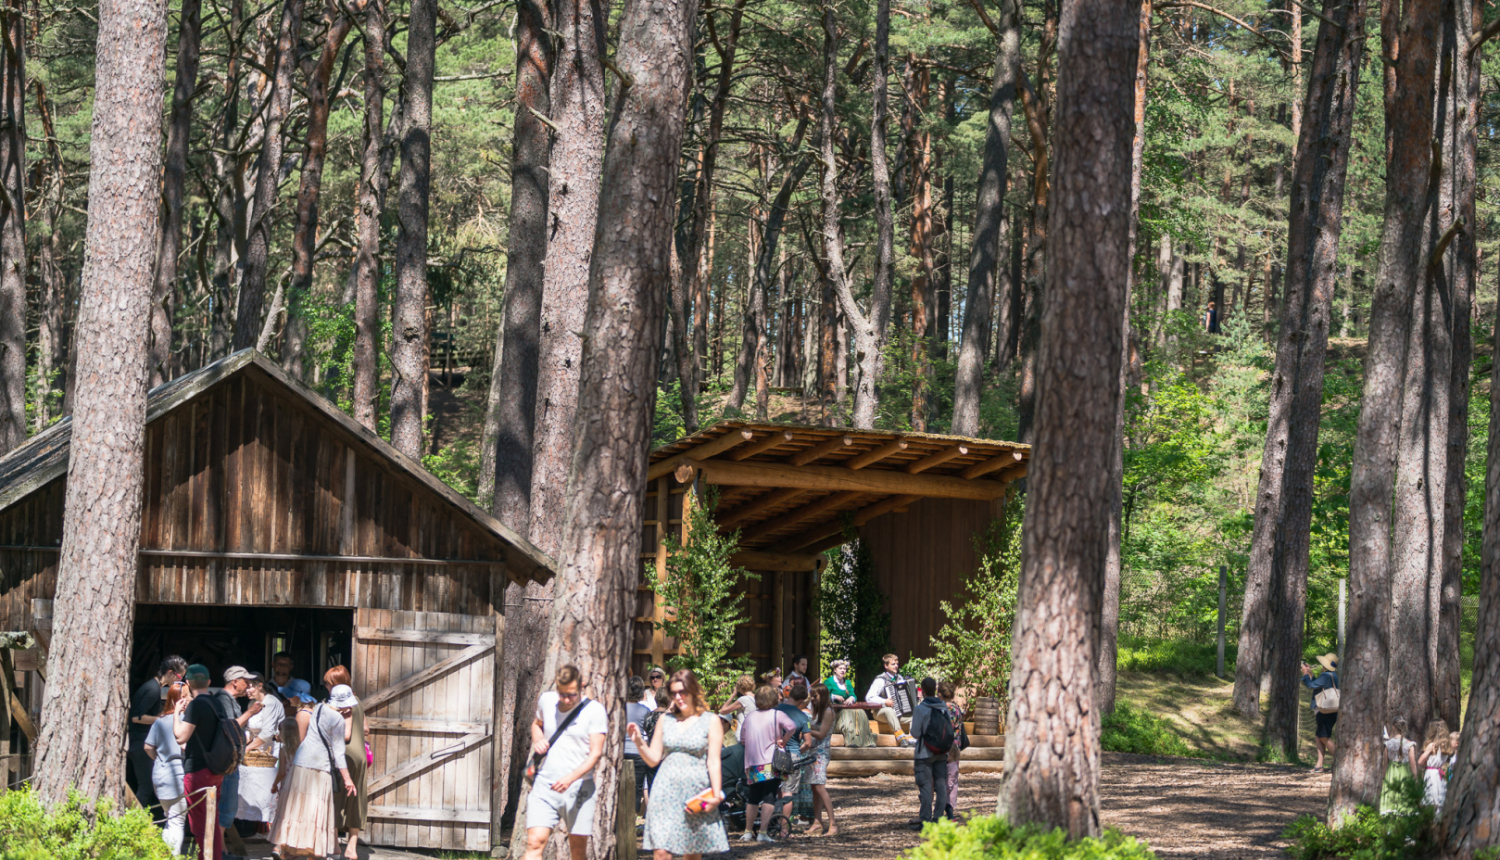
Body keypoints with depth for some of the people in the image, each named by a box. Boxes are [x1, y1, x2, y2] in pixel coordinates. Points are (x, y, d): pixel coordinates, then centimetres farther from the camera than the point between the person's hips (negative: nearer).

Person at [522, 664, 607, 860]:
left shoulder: (594, 710, -6)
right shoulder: (546, 701, 6)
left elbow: (596, 753, -12)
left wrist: (571, 777, -27)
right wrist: (536, 741, 5)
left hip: (578, 787, -2)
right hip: (545, 784, 2)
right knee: (535, 842, -13)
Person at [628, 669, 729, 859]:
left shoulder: (711, 721, 3)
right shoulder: (665, 720, 10)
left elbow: (713, 762, -2)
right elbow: (653, 759, 10)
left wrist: (716, 795, -10)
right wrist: (639, 742, -8)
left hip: (696, 792, -2)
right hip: (667, 791, 2)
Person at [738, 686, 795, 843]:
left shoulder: (750, 717, 11)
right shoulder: (777, 714, -3)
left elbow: (742, 739, 16)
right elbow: (792, 727, -20)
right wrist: (782, 741, -7)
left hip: (752, 764, 5)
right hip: (771, 764, -4)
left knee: (752, 799, 16)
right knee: (769, 799, -5)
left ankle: (748, 831, 20)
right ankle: (762, 832, -14)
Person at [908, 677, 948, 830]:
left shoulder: (920, 709, -14)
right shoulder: (944, 708, 2)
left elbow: (915, 733, -12)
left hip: (925, 754, -5)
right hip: (942, 753, 5)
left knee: (925, 787, -2)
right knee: (941, 786, 8)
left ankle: (926, 820, -3)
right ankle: (938, 818, 10)